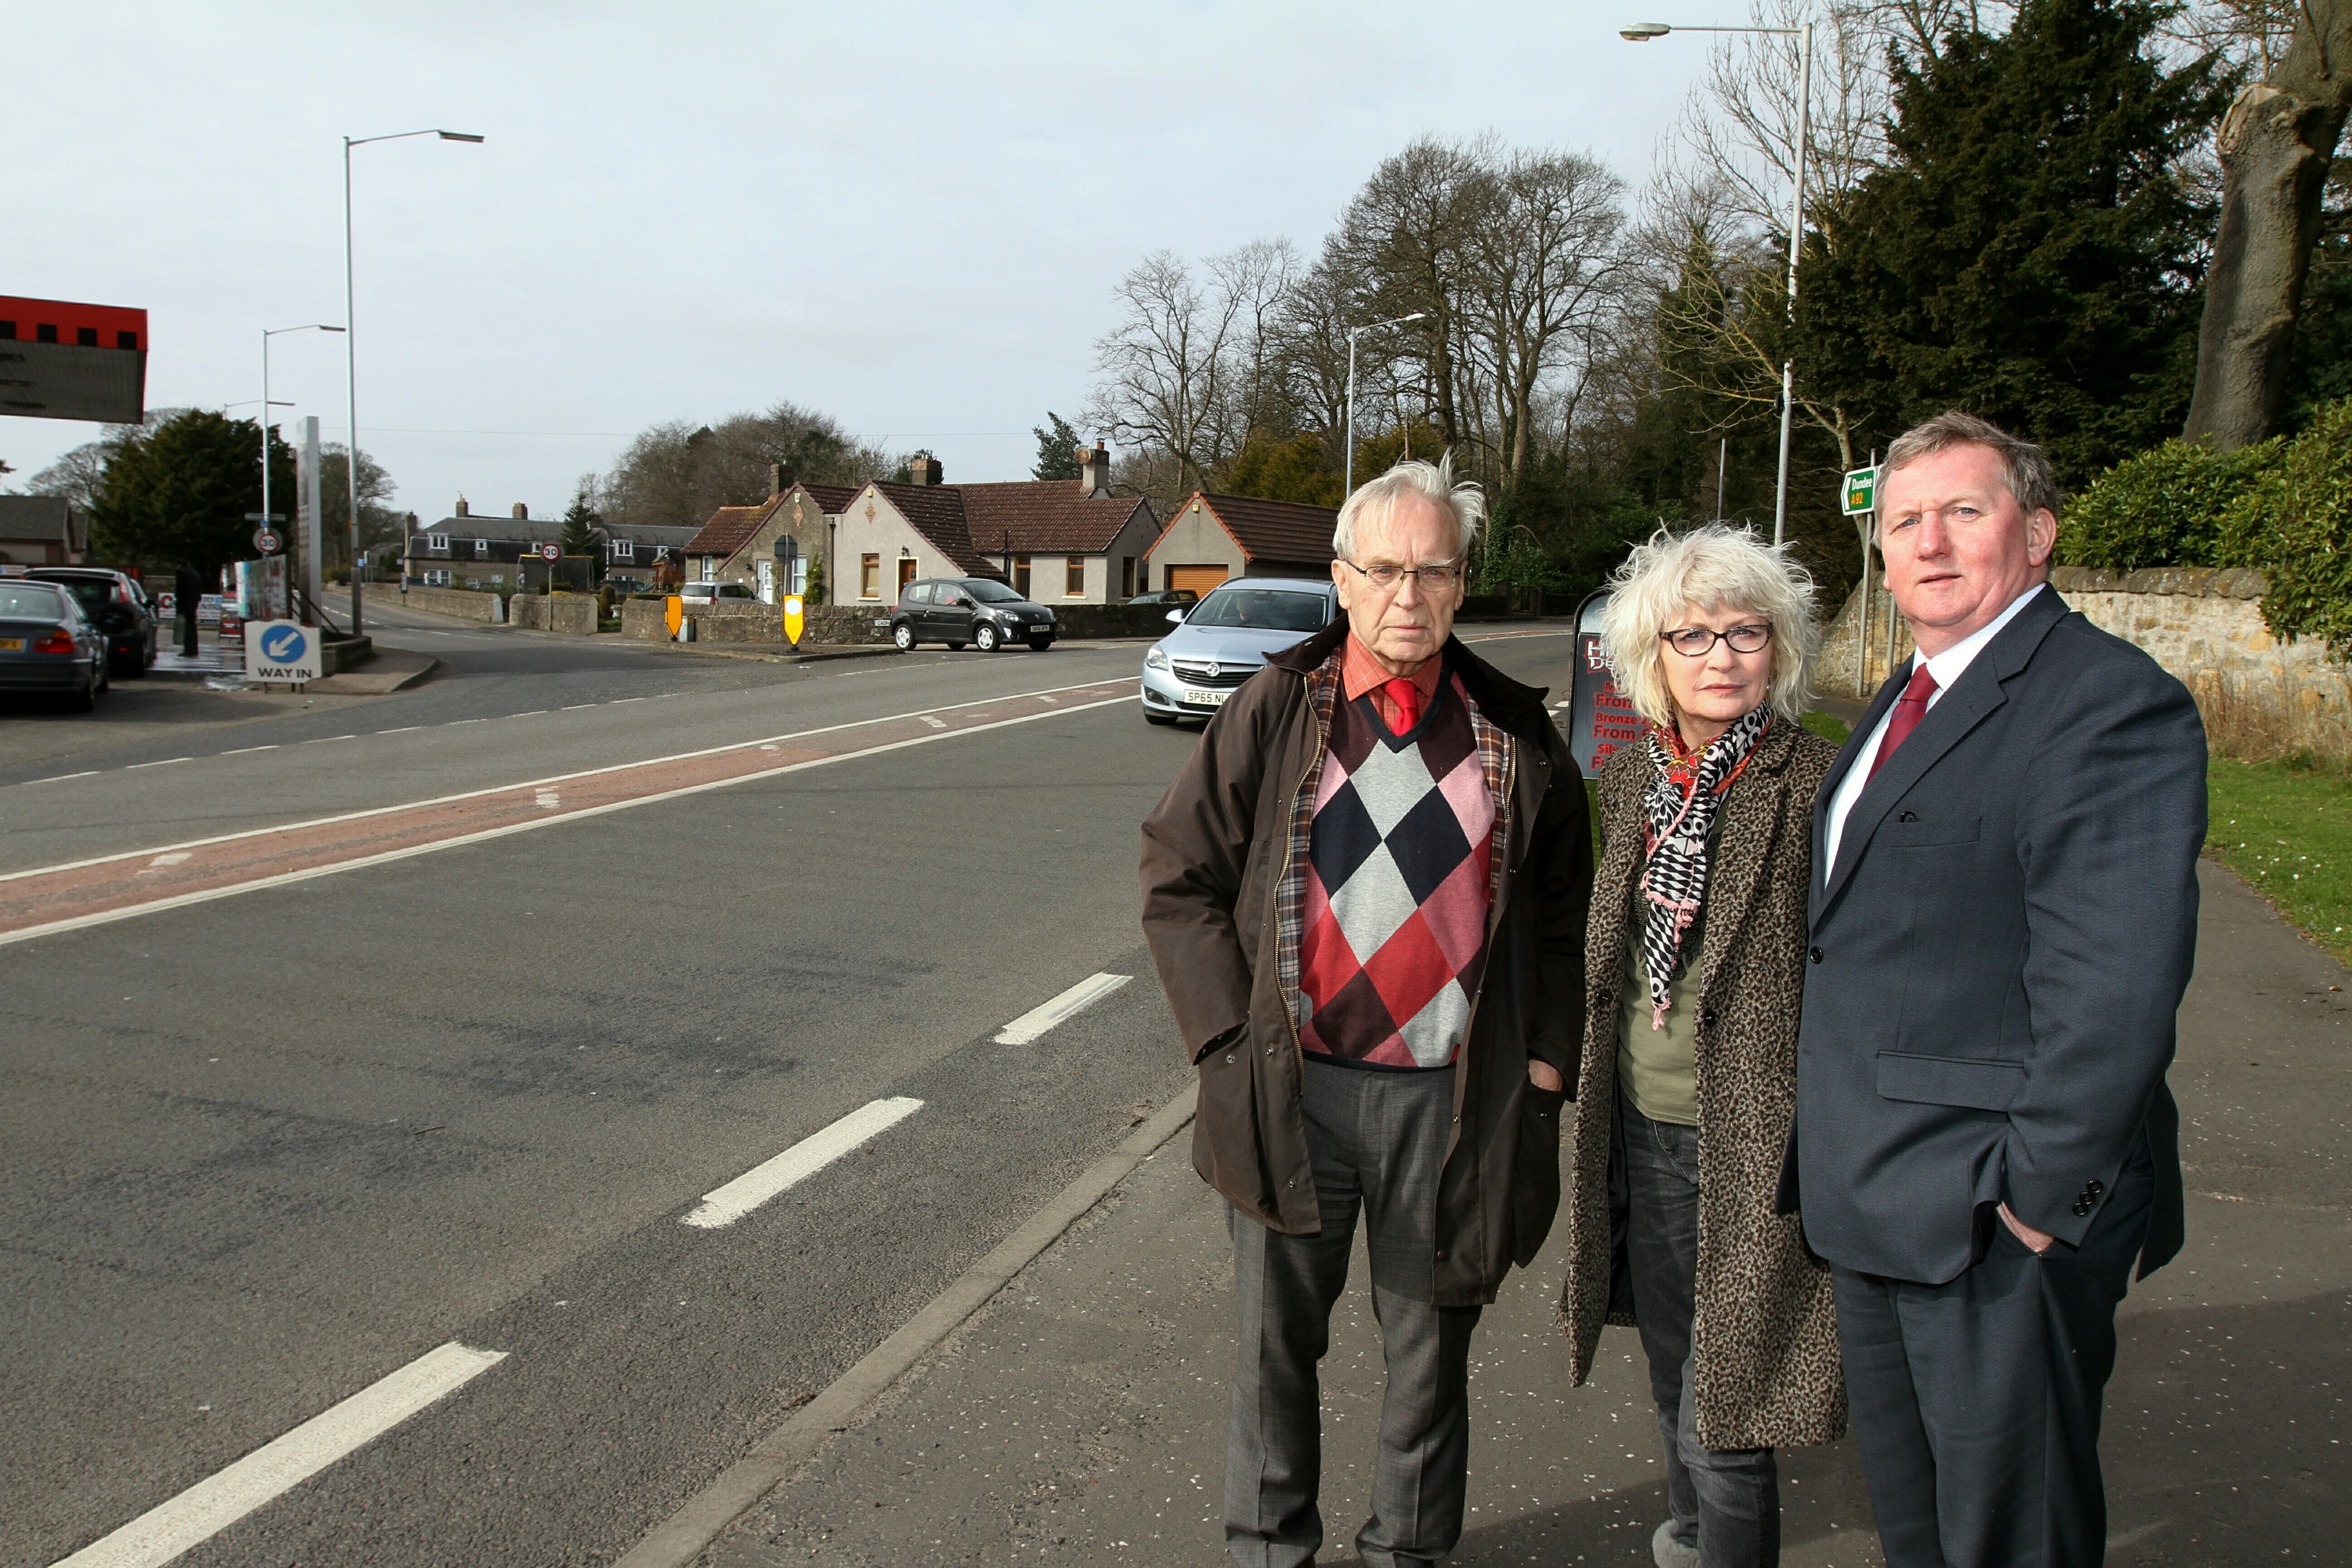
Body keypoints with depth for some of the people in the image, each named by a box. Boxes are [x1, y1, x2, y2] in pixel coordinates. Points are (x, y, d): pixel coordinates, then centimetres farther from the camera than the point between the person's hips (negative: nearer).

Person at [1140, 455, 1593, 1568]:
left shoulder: (1516, 736, 3)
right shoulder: (1274, 713, -1)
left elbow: (1562, 913, 9)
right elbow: (1179, 877, 2)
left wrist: (1546, 1059, 0)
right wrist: (1232, 1034, -5)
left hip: (1452, 1098, 1)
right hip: (1292, 1091, 0)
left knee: (1430, 1350, 14)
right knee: (1277, 1341, 14)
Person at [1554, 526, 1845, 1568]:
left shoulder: (1821, 789, -15)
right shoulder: (1632, 779, 4)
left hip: (1752, 1143, -6)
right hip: (1640, 1130, 7)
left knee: (1723, 1418, 0)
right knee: (1673, 1374, 25)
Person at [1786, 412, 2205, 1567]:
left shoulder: (2108, 700, -16)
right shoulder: (1905, 702, 15)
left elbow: (2116, 982, -23)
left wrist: (2041, 1191, -20)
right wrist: (1833, 1168, 14)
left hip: (2000, 1222, -8)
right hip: (1876, 1211, 9)